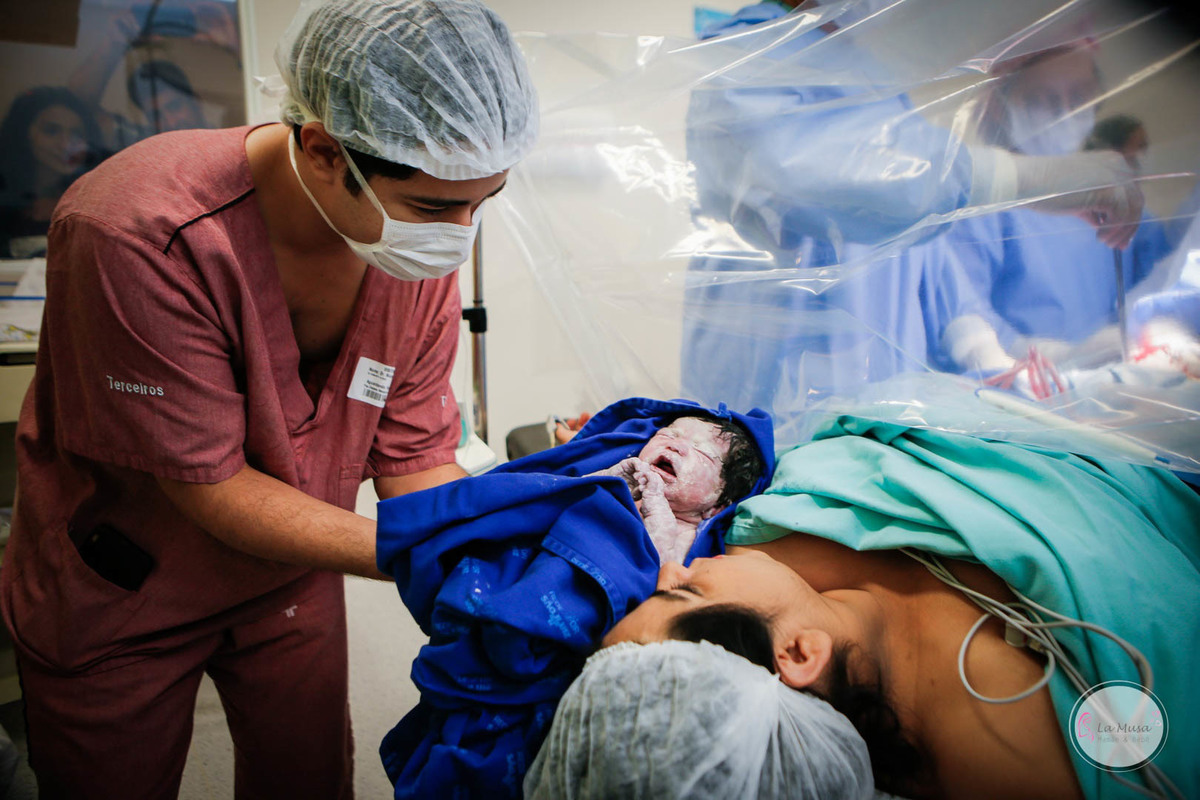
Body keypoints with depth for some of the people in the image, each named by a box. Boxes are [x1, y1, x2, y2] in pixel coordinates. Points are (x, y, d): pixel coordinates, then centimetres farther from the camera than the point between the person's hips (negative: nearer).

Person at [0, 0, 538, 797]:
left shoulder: (427, 242, -17)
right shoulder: (139, 236, -34)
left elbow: (416, 462, -12)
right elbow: (211, 486, -28)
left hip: (293, 572, 4)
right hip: (117, 594, -3)